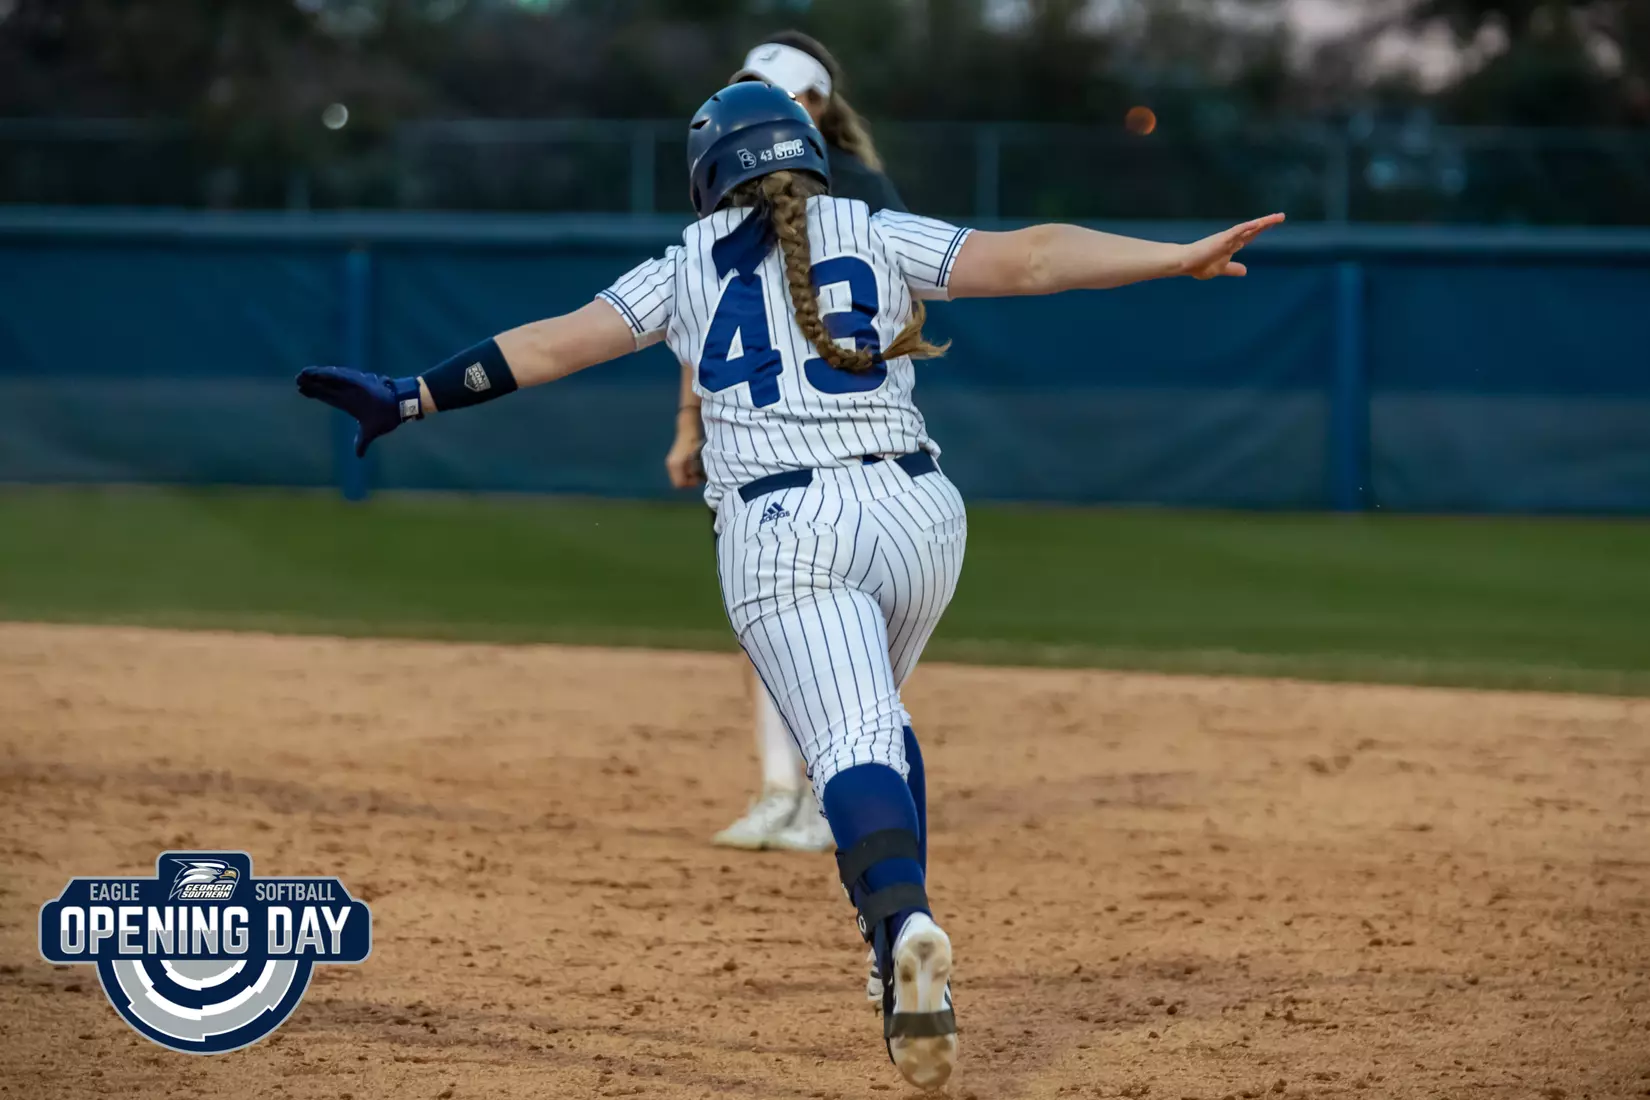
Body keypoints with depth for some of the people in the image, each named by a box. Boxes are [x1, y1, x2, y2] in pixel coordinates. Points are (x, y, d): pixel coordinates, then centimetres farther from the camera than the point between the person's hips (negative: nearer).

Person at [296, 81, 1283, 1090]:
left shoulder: (689, 269, 15)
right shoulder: (880, 237, 14)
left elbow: (557, 343, 14)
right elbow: (1027, 259, 3)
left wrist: (413, 398, 21)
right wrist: (1182, 258, 2)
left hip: (780, 531, -2)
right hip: (915, 513, 2)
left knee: (853, 740, -15)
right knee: (876, 715, 25)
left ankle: (903, 922, -46)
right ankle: (909, 967, 12)